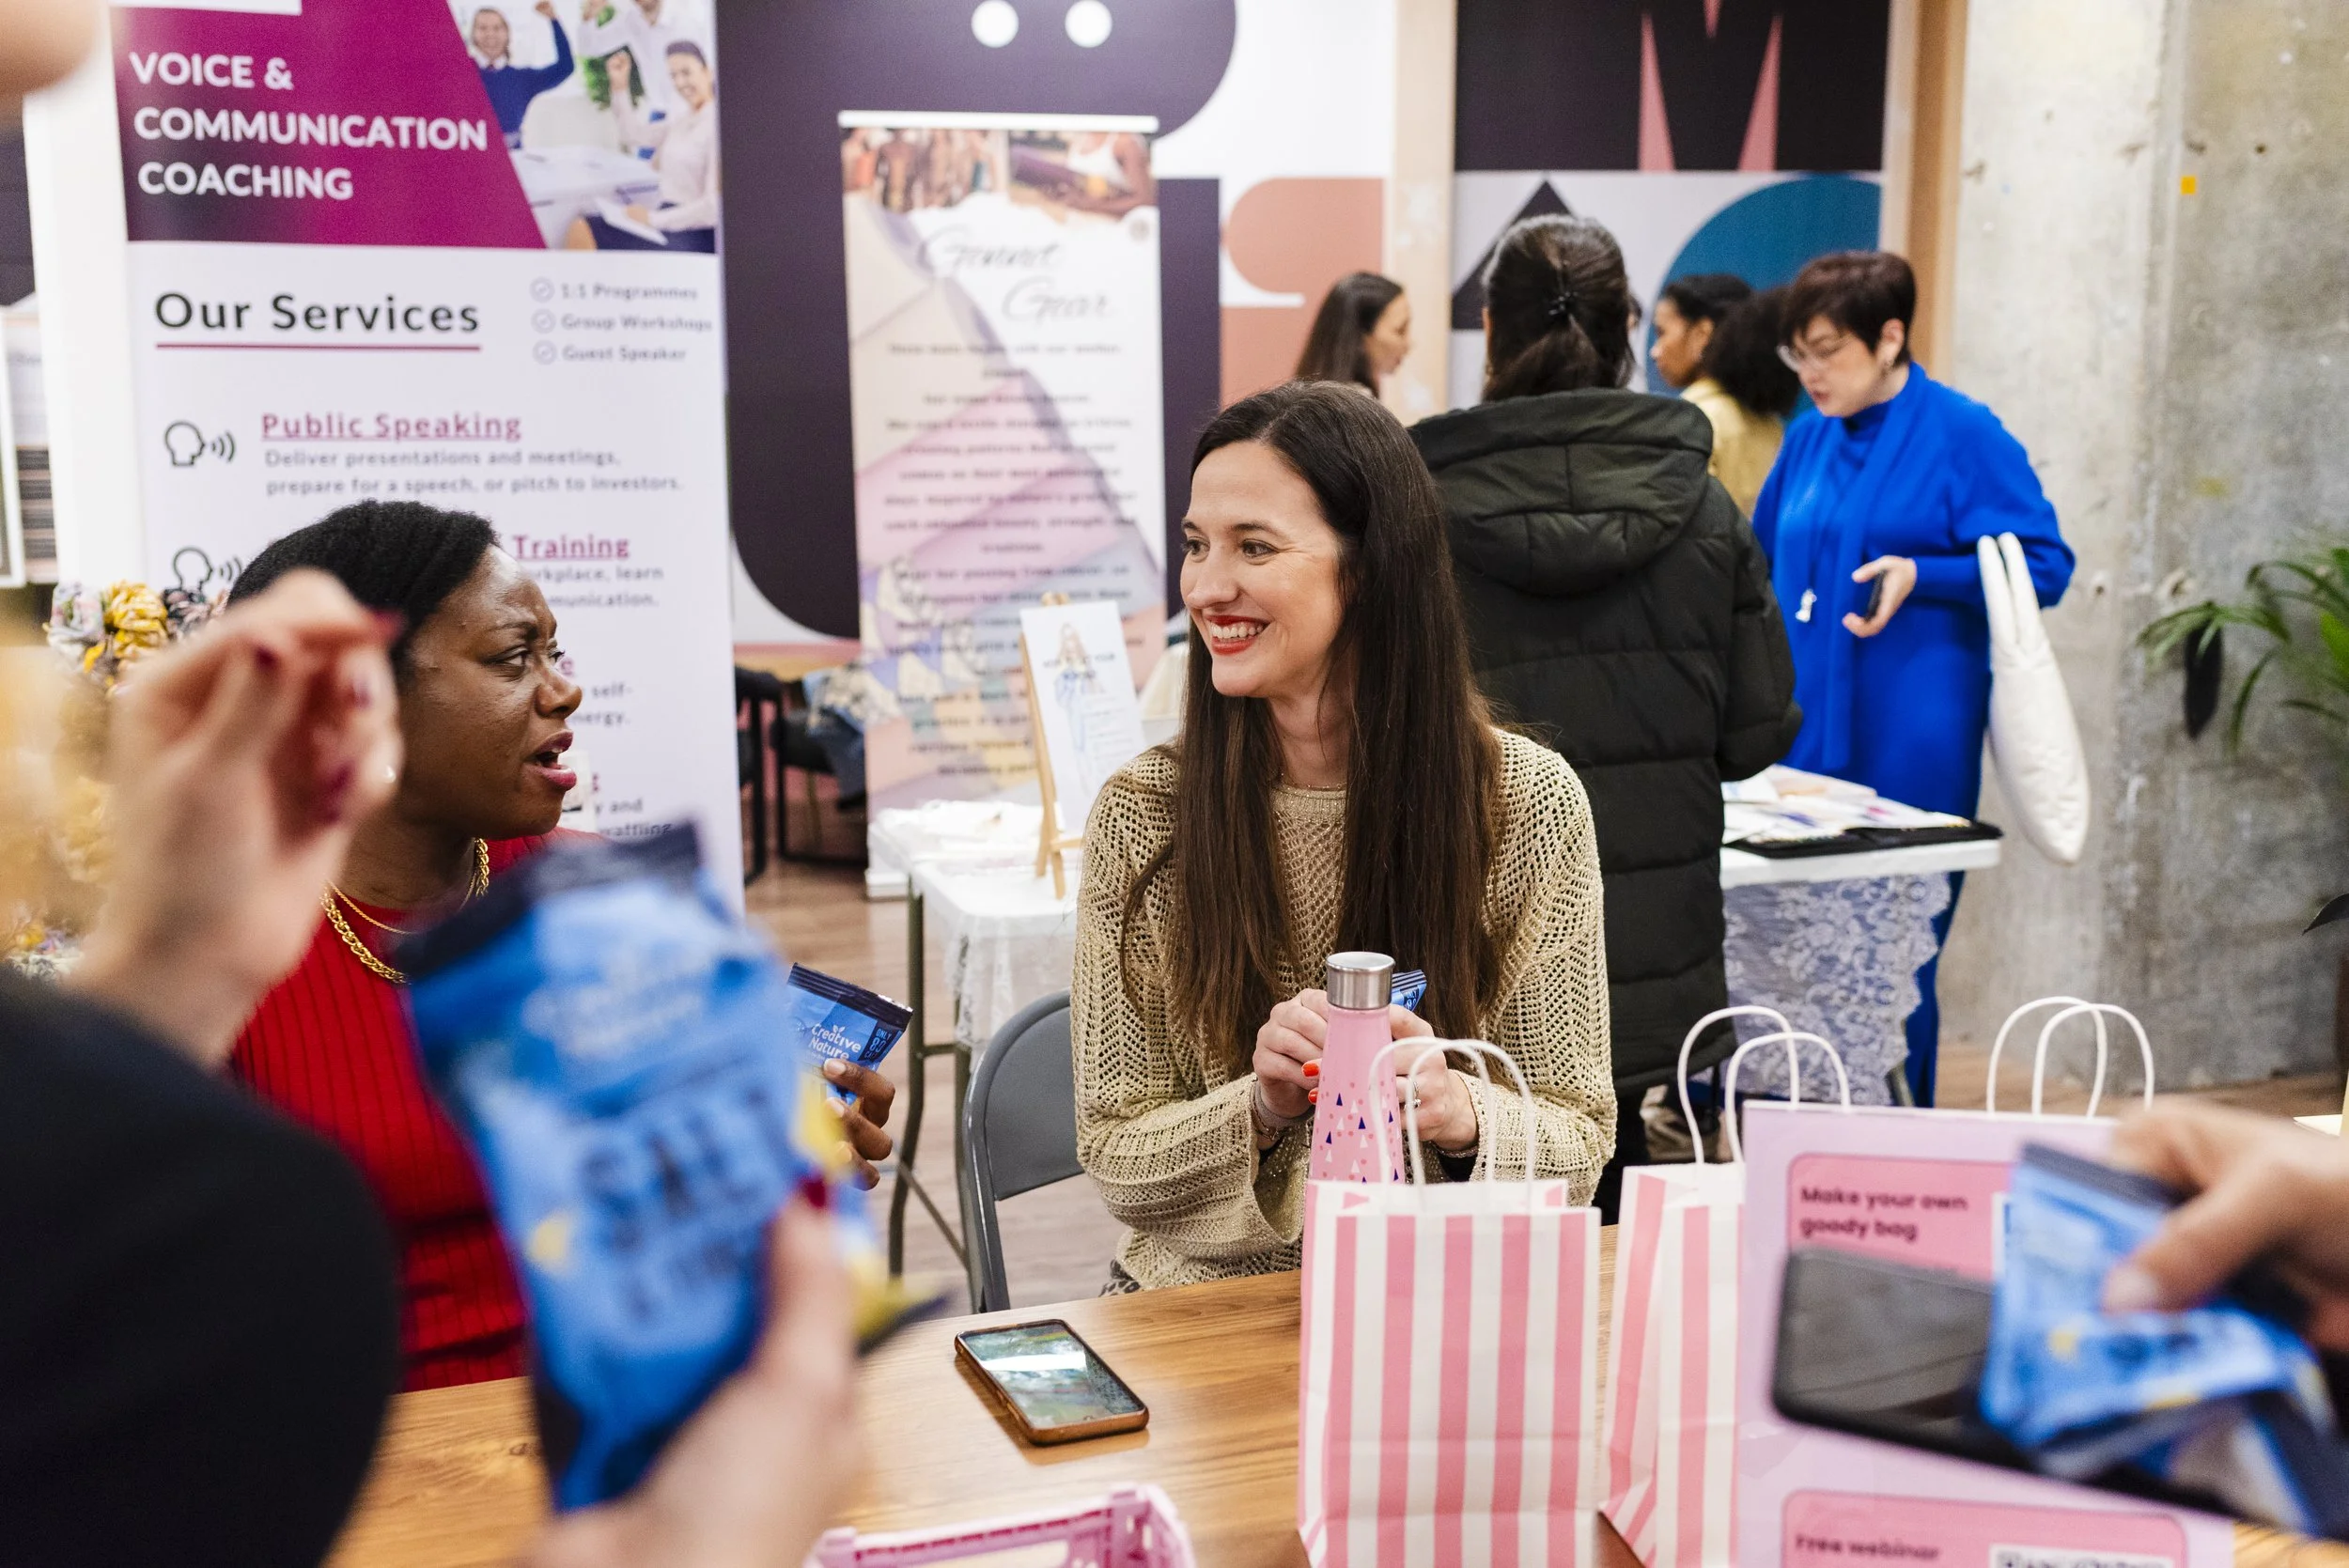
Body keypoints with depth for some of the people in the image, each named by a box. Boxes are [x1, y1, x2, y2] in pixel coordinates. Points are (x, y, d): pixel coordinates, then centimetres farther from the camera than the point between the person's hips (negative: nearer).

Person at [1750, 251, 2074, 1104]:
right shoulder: (1809, 438, 13)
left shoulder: (1964, 436, -5)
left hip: (1908, 742, -5)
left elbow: (2044, 564, -8)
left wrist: (1919, 576, -20)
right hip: (1802, 736, 6)